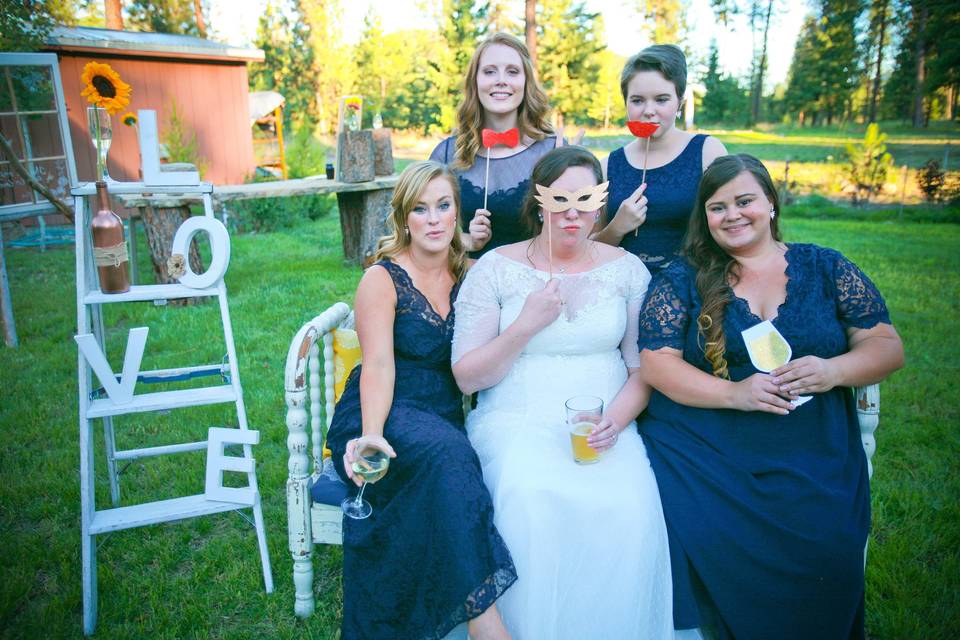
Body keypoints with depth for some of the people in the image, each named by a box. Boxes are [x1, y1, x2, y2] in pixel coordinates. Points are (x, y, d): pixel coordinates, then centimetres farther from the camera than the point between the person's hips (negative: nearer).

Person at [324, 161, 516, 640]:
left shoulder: (470, 275, 10)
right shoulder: (383, 278, -3)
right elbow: (378, 364, -14)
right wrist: (372, 434, -30)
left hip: (447, 417, 4)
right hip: (386, 415, -3)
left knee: (450, 456, -31)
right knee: (446, 454, -35)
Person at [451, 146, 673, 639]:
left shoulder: (627, 269, 8)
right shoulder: (495, 269, 2)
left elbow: (643, 366, 9)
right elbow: (466, 376, 0)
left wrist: (619, 418, -11)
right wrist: (526, 325, -13)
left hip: (603, 425, 2)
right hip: (517, 421, -1)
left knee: (630, 505, -29)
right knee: (530, 496, -33)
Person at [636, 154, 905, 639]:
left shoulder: (825, 268, 11)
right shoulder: (682, 279, 6)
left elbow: (887, 346, 9)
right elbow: (656, 362, -2)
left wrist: (832, 370, -12)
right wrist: (733, 393, -16)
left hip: (815, 464, 1)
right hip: (703, 456, -1)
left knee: (824, 555, -23)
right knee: (715, 543, -25)